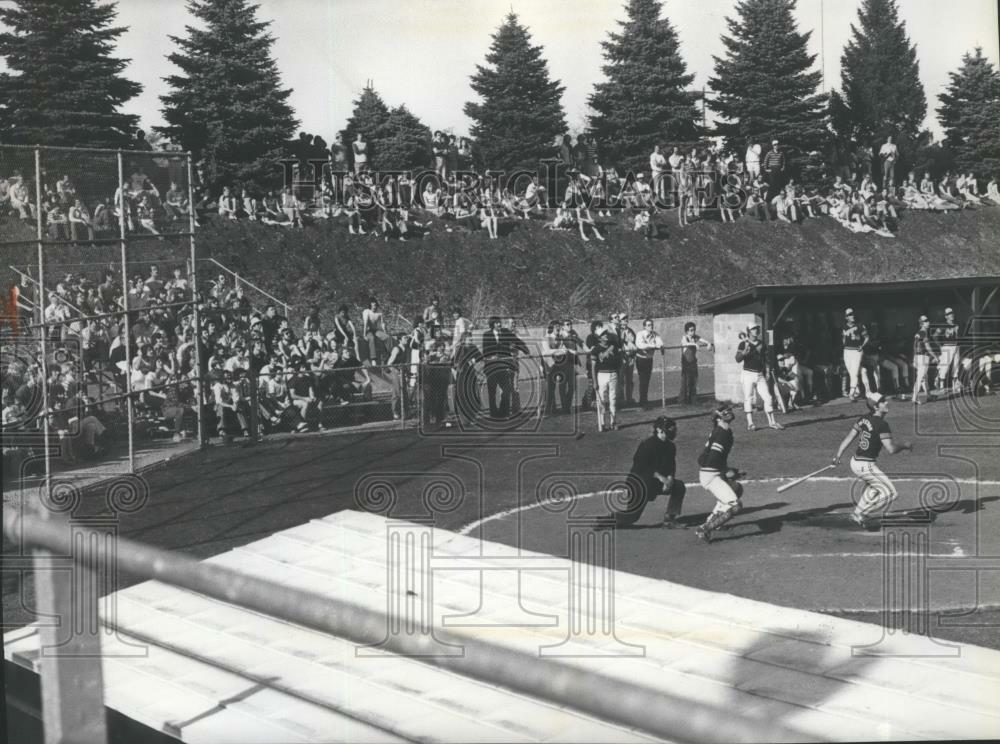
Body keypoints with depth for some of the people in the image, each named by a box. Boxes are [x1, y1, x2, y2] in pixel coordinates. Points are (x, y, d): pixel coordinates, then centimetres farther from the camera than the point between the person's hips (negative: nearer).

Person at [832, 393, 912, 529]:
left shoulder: (864, 418, 4)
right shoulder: (882, 424, -19)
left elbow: (849, 437, 7)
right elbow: (891, 449, -22)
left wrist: (838, 455, 12)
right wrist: (905, 446, -3)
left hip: (855, 461, 9)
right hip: (866, 466, -9)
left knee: (872, 485, 35)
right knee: (890, 493, 0)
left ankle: (858, 515, 41)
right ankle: (861, 516, 4)